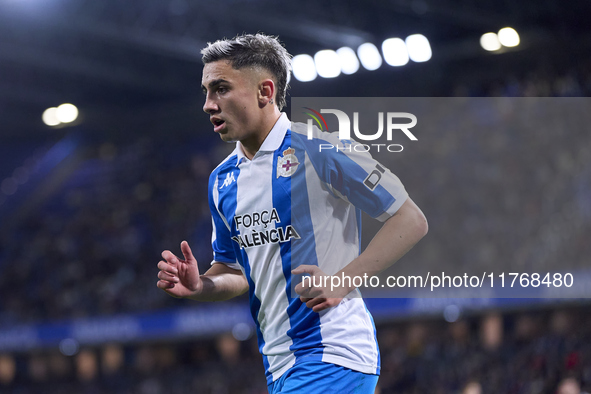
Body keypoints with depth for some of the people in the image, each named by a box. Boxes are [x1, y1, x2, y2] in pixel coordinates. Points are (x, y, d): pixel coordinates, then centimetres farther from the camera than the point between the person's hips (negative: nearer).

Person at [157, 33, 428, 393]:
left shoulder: (316, 147, -10)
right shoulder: (222, 179, 12)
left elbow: (411, 221, -10)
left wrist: (341, 282, -17)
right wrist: (199, 286, 0)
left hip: (334, 358, -7)